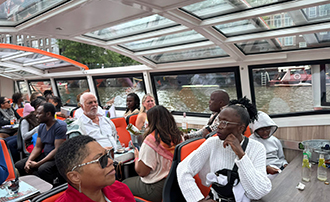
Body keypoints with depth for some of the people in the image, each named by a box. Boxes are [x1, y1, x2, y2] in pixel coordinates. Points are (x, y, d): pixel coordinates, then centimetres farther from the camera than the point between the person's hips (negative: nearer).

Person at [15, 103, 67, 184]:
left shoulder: (60, 126, -17)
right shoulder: (41, 126, 10)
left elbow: (57, 150, -22)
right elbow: (38, 147, 11)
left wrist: (38, 164, -22)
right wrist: (28, 161, -8)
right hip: (45, 155, 8)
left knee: (42, 169, -35)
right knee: (18, 165, -4)